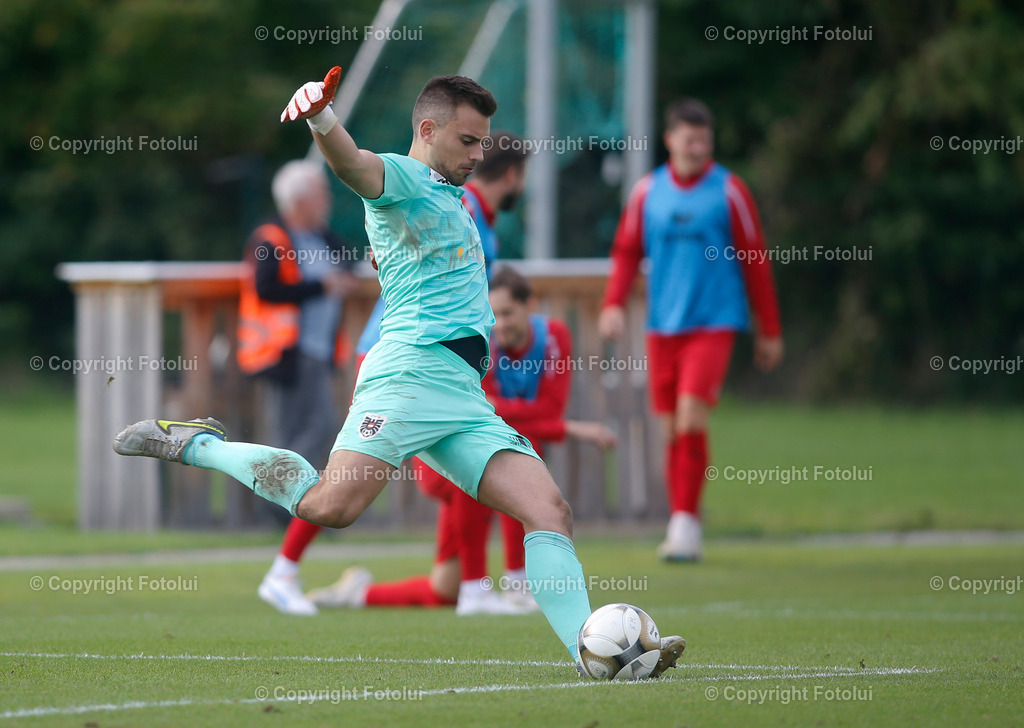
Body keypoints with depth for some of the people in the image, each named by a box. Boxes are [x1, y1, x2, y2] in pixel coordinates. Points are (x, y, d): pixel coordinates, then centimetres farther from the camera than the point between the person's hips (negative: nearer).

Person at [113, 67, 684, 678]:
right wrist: (321, 117, -43)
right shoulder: (403, 178, 2)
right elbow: (354, 165, -23)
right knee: (330, 505, -22)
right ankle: (195, 444, -3)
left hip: (466, 397, 9)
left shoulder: (452, 201, 30)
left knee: (551, 511, -5)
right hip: (412, 369, -9)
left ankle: (590, 648, -11)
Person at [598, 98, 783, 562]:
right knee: (670, 427, 4)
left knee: (691, 414, -19)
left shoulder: (728, 191, -1)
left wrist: (769, 331, 4)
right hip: (663, 326, 4)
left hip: (714, 321, -4)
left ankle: (686, 523, -15)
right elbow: (627, 250, 13)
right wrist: (614, 304, -3)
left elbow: (754, 261, 3)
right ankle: (680, 531, 12)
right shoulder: (648, 191, 8)